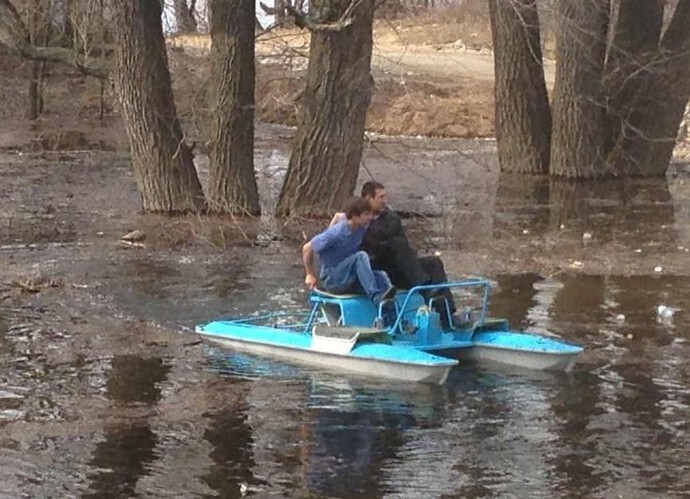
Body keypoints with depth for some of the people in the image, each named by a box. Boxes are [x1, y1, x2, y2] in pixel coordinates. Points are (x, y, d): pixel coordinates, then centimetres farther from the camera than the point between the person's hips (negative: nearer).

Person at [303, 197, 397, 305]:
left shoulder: (362, 228, -2)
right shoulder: (336, 233, -21)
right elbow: (307, 248, -13)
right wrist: (311, 275, -3)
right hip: (332, 280, -7)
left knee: (381, 276, -23)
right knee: (361, 256, -31)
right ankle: (376, 297, -42)